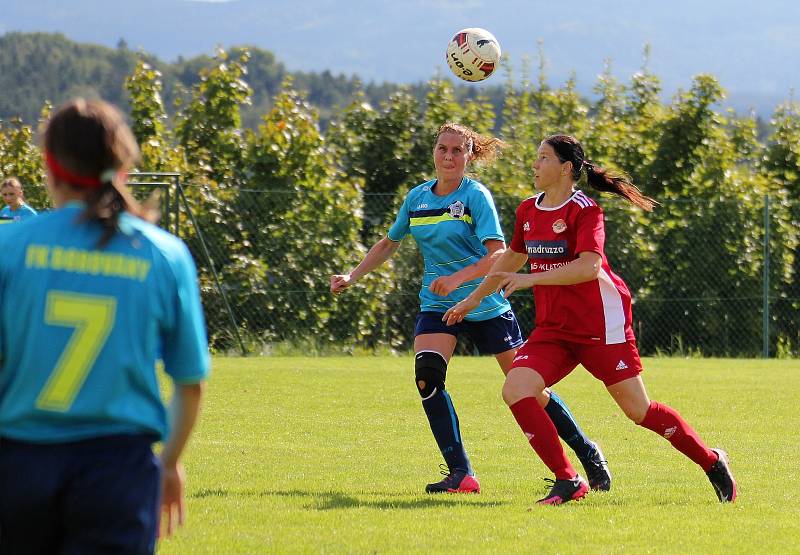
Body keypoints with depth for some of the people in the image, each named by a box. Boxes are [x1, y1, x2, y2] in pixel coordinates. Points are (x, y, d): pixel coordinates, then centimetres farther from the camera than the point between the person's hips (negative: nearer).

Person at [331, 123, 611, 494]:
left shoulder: (476, 196, -11)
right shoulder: (417, 197, 5)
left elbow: (498, 255, -22)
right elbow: (388, 244, 21)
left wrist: (458, 279, -36)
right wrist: (352, 277, 12)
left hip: (486, 305, -4)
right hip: (437, 306, 4)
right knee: (426, 374, -23)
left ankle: (587, 452, 22)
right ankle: (460, 474, -20)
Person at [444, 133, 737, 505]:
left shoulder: (584, 210, -12)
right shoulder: (528, 210, 10)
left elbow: (588, 266, -27)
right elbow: (512, 258, 26)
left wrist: (532, 279, -30)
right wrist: (473, 299, 30)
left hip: (599, 326, -7)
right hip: (553, 328, 7)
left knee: (639, 411, -3)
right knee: (515, 391, -15)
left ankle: (712, 463, 19)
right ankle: (567, 482, -9)